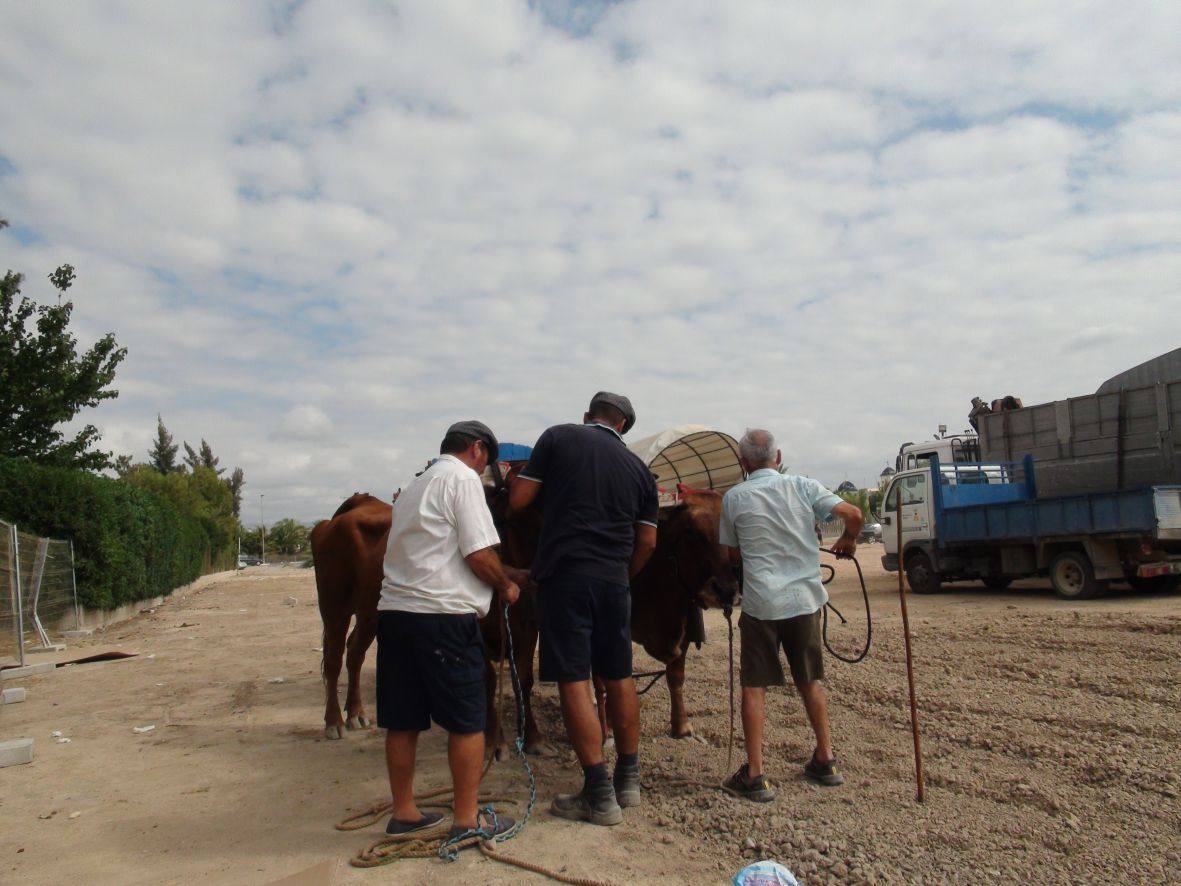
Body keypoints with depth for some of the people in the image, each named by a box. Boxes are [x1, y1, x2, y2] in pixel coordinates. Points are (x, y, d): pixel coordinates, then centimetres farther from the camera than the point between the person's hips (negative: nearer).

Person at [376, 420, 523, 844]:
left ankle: (403, 813, 24)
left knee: (402, 720, 14)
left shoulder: (416, 486, 23)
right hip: (444, 614, -8)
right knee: (467, 721, 3)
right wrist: (506, 586, 6)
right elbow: (479, 554, -12)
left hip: (393, 610, 9)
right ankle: (467, 819, 10)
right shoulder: (463, 479, -4)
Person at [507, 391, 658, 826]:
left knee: (574, 681, 0)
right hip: (614, 581, 4)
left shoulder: (558, 438, 3)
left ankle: (599, 796, 2)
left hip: (564, 575, -4)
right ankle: (628, 780, 26)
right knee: (619, 678, 15)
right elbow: (647, 542, 11)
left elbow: (518, 501, -2)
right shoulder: (638, 469, 12)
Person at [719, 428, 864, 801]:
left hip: (760, 603, -3)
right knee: (811, 680, 19)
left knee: (754, 686, 4)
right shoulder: (803, 487, 0)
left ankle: (754, 775, 4)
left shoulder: (733, 498, -3)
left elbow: (733, 554, 7)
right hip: (805, 599, 3)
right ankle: (825, 761, 28)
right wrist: (847, 542, 15)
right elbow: (854, 514, -5)